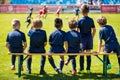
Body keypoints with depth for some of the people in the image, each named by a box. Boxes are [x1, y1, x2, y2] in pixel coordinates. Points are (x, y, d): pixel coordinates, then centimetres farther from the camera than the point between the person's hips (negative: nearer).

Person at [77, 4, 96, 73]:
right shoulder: (91, 20, -1)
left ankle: (81, 69, 6)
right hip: (89, 38, 3)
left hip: (82, 38, -3)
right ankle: (88, 69, 13)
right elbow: (94, 30, 5)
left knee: (82, 54, 4)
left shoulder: (80, 20, -9)